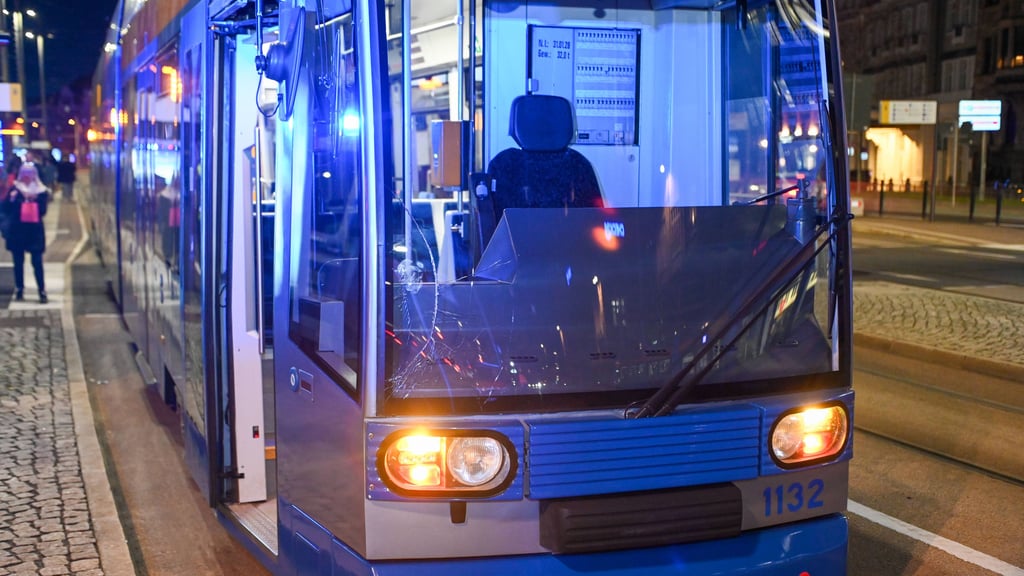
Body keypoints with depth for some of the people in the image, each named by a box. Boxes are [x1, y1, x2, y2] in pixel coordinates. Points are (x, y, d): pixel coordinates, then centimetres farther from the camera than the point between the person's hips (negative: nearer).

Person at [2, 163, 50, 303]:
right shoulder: (14, 189, 2)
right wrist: (11, 199, -18)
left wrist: (35, 200, -16)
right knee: (18, 262, 7)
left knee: (37, 262, -6)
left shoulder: (41, 191, 3)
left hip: (35, 231, -1)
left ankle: (42, 291, -3)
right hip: (17, 230, 1)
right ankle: (19, 290, 16)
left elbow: (42, 211, -1)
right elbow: (6, 209, -1)